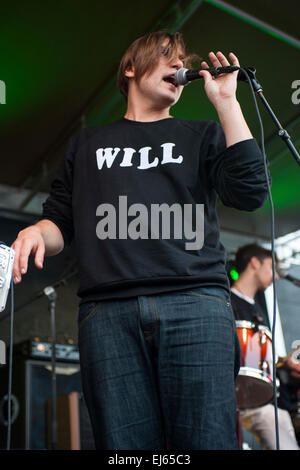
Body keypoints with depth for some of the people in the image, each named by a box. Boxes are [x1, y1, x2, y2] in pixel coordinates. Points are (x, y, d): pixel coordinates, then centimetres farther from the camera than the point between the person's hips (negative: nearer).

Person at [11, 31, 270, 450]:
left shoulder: (200, 136, 23)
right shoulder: (88, 143, 26)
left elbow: (250, 193, 4)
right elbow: (61, 223, 21)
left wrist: (225, 100, 7)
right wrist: (36, 233, -4)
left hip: (195, 304, 0)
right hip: (108, 312, 1)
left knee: (207, 439, -8)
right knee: (123, 442, -4)